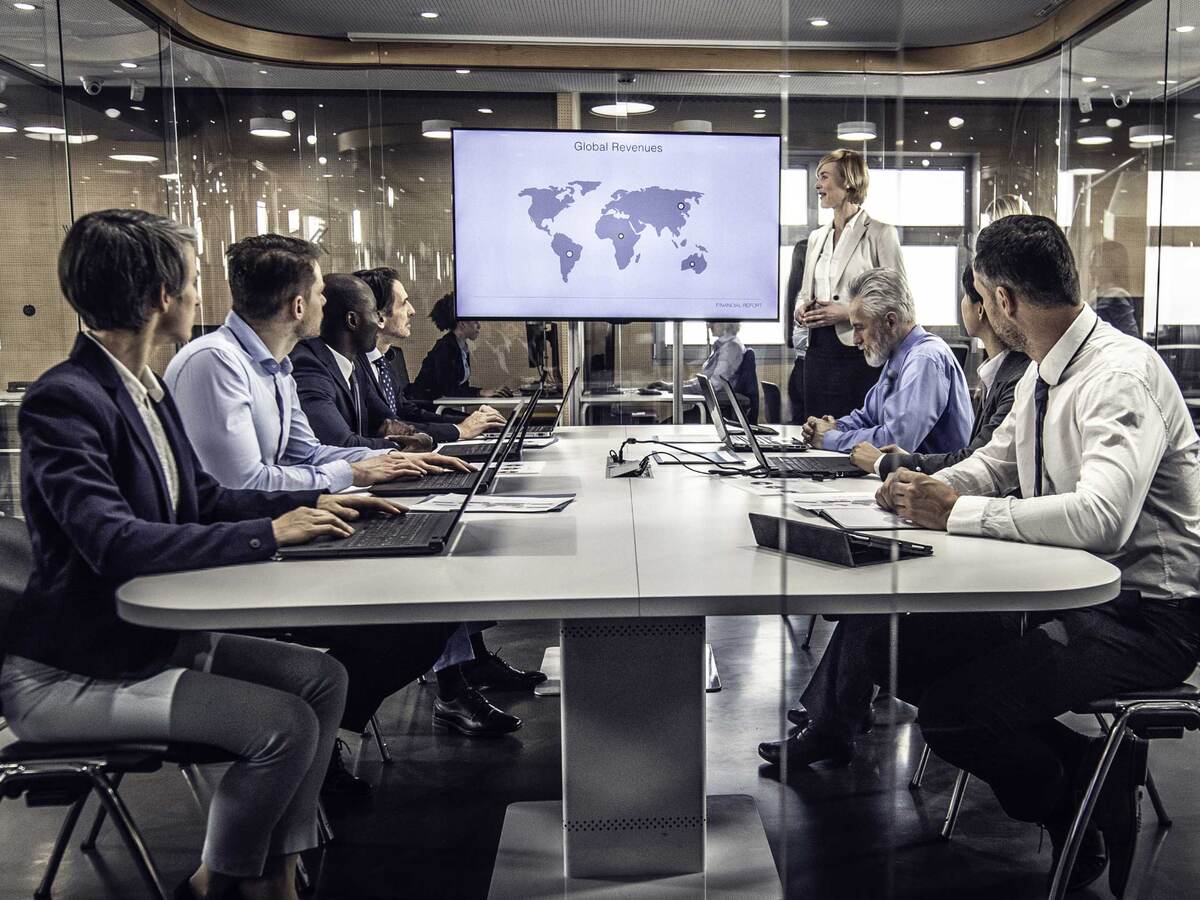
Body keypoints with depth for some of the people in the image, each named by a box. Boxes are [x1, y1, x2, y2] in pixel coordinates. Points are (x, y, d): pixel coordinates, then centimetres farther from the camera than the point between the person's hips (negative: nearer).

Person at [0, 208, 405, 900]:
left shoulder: (147, 388, 6)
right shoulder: (63, 400, -21)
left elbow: (202, 496, 13)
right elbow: (113, 542, -31)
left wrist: (315, 502, 2)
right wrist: (267, 533, -29)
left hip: (153, 631, 9)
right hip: (69, 673, -9)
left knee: (323, 677, 1)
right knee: (284, 725, -18)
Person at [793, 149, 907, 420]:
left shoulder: (880, 234, -4)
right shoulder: (817, 237, 16)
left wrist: (848, 313, -17)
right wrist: (801, 308, 3)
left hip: (860, 355, -6)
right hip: (819, 352, 6)